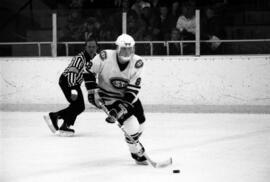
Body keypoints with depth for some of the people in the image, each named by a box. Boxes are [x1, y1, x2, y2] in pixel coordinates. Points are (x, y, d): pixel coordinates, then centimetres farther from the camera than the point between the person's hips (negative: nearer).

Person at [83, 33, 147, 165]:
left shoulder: (137, 63, -21)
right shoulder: (105, 57, -25)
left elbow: (133, 90, -24)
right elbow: (89, 71, -9)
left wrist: (119, 109, -32)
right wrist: (92, 91, -17)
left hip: (128, 96, 4)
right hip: (109, 97, -4)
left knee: (140, 122, 12)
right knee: (132, 126, -17)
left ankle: (134, 142, 46)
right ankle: (137, 153, 9)